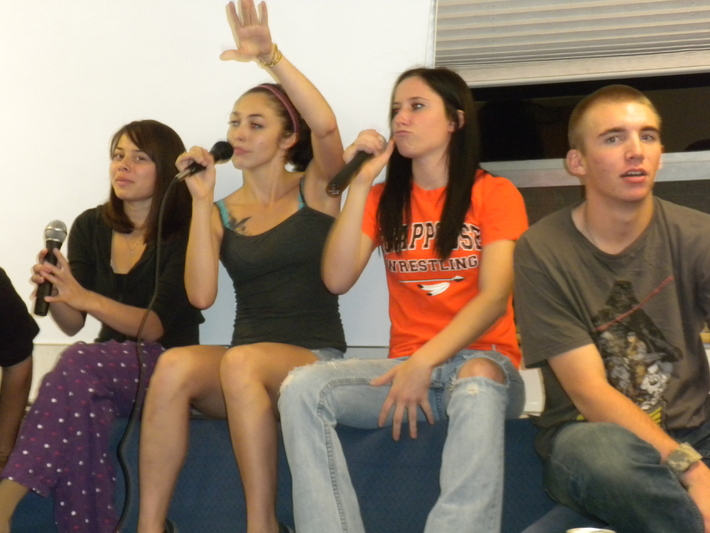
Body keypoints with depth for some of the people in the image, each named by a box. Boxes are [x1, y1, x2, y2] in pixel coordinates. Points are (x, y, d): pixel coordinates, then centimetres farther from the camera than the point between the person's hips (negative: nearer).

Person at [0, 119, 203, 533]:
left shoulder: (185, 233, -8)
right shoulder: (90, 227, 7)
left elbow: (154, 326, -16)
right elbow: (71, 324, 2)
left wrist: (86, 298, -31)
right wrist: (54, 292, -21)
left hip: (167, 365, -4)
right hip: (106, 364, 4)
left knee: (80, 364, -34)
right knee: (80, 395, -34)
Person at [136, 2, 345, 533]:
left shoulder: (315, 189, 5)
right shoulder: (221, 211, 12)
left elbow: (326, 126, -17)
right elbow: (201, 294, -4)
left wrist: (269, 56, -25)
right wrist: (202, 201, -7)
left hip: (316, 360, -3)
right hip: (242, 369, 3)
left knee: (242, 361, -36)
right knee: (174, 365, -30)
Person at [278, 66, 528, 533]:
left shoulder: (495, 194, 3)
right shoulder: (384, 200, 15)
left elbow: (495, 298, -10)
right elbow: (337, 280, 0)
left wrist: (425, 362, -22)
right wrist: (360, 184, -3)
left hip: (481, 361, -3)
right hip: (405, 366, 3)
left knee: (477, 384, -40)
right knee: (301, 388, -24)